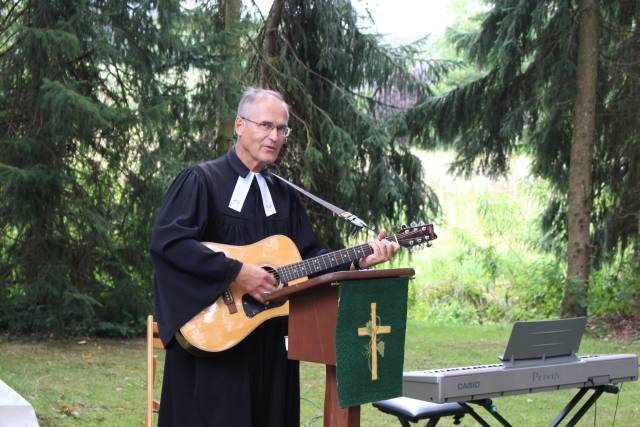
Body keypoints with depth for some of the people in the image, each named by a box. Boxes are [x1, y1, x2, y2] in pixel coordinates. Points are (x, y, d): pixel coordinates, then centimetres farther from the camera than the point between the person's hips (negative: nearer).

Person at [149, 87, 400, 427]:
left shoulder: (284, 195, 16)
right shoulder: (202, 180, -6)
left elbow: (307, 257, 15)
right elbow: (166, 239, -18)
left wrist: (358, 260, -2)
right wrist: (237, 272, -22)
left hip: (269, 343, 7)